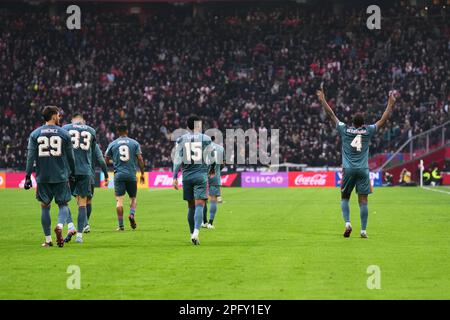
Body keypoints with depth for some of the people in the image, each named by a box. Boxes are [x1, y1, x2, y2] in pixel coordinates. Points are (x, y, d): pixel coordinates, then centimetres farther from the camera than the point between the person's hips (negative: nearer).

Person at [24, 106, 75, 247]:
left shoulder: (35, 134, 3)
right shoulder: (64, 133, 1)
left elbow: (31, 157, -1)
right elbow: (70, 157, 5)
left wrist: (28, 176, 1)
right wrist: (72, 174, 17)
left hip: (42, 177, 1)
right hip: (61, 176, -1)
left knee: (45, 207, 10)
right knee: (63, 205, 10)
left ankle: (48, 240, 10)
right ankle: (59, 226, -20)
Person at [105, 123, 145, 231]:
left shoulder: (113, 144, 4)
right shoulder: (134, 143, 4)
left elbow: (106, 160, 8)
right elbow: (140, 159, -1)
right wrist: (142, 174, 6)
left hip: (119, 174, 0)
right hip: (131, 174, 0)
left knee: (119, 200, -1)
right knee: (133, 198, 16)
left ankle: (121, 225, -6)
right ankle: (132, 214, -12)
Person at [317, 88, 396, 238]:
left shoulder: (345, 130, 2)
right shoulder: (368, 131, 2)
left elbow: (331, 115, 9)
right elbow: (383, 119, 10)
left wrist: (322, 100, 17)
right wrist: (391, 104, 19)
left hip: (348, 169, 0)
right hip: (363, 170, 0)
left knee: (344, 198, 12)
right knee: (363, 200, -1)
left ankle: (347, 223, -7)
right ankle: (363, 230, -4)